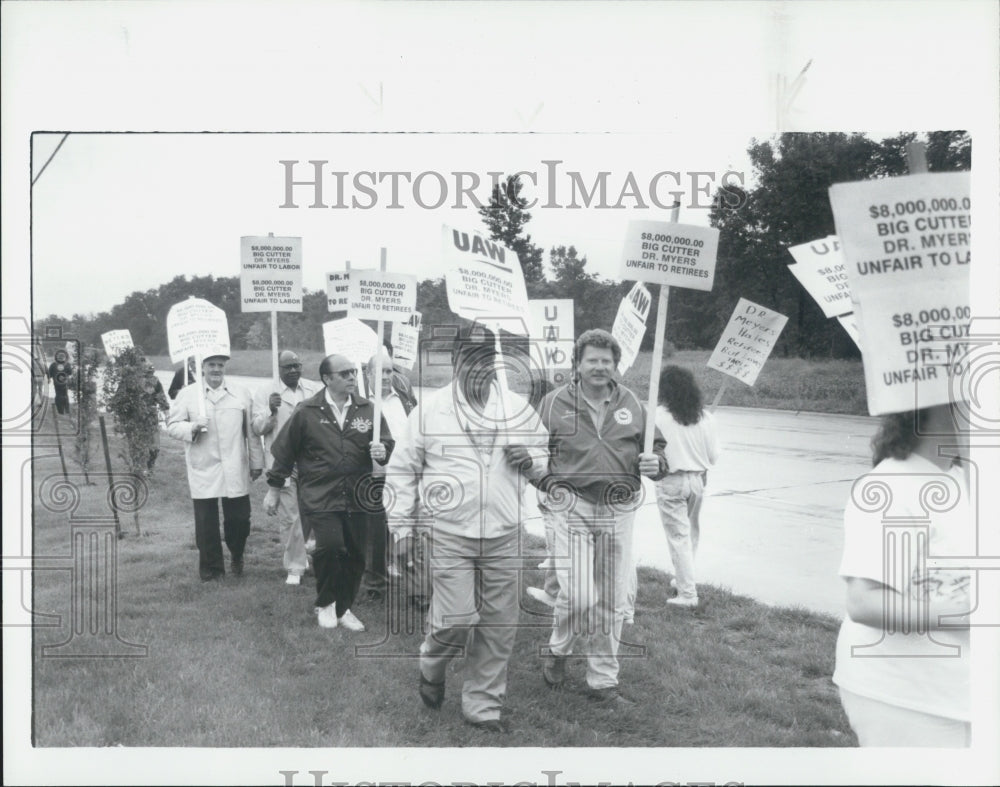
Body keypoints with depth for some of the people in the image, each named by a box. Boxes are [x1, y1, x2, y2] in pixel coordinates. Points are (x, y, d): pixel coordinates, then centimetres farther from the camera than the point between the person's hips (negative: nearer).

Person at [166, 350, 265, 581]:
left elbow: (251, 430, 9)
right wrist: (193, 427, -16)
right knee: (206, 523, 2)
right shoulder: (187, 394, 5)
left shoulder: (241, 394, 9)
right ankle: (212, 569, 16)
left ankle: (237, 557, 32)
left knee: (240, 518, 4)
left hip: (236, 472, 1)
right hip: (203, 472, -1)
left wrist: (256, 462, 8)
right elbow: (172, 426, 4)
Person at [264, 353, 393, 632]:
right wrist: (273, 490, 8)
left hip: (356, 497, 4)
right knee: (330, 546, -19)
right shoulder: (306, 412, -3)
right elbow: (283, 452, 4)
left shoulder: (367, 410, 5)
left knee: (355, 555, 6)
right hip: (319, 496, -3)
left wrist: (382, 451, -15)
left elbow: (387, 443, 10)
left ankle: (343, 607, 29)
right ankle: (325, 604, 7)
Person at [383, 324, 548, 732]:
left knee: (499, 628, 7)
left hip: (504, 538, 3)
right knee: (457, 620, -9)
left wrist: (531, 459, -5)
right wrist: (403, 523, 1)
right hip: (450, 537, -3)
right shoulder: (429, 409, -1)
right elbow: (402, 469, 4)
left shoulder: (518, 407, 6)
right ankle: (431, 667, 25)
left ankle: (483, 705, 26)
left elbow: (547, 453, 18)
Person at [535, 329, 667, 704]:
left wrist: (655, 462, -5)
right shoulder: (555, 403, 1)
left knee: (612, 602, 9)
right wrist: (552, 486, -9)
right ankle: (558, 650, 20)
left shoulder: (631, 404, 8)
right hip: (572, 508, -3)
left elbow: (656, 445, 18)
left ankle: (603, 680, 24)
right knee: (578, 596, -12)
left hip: (618, 512, 3)